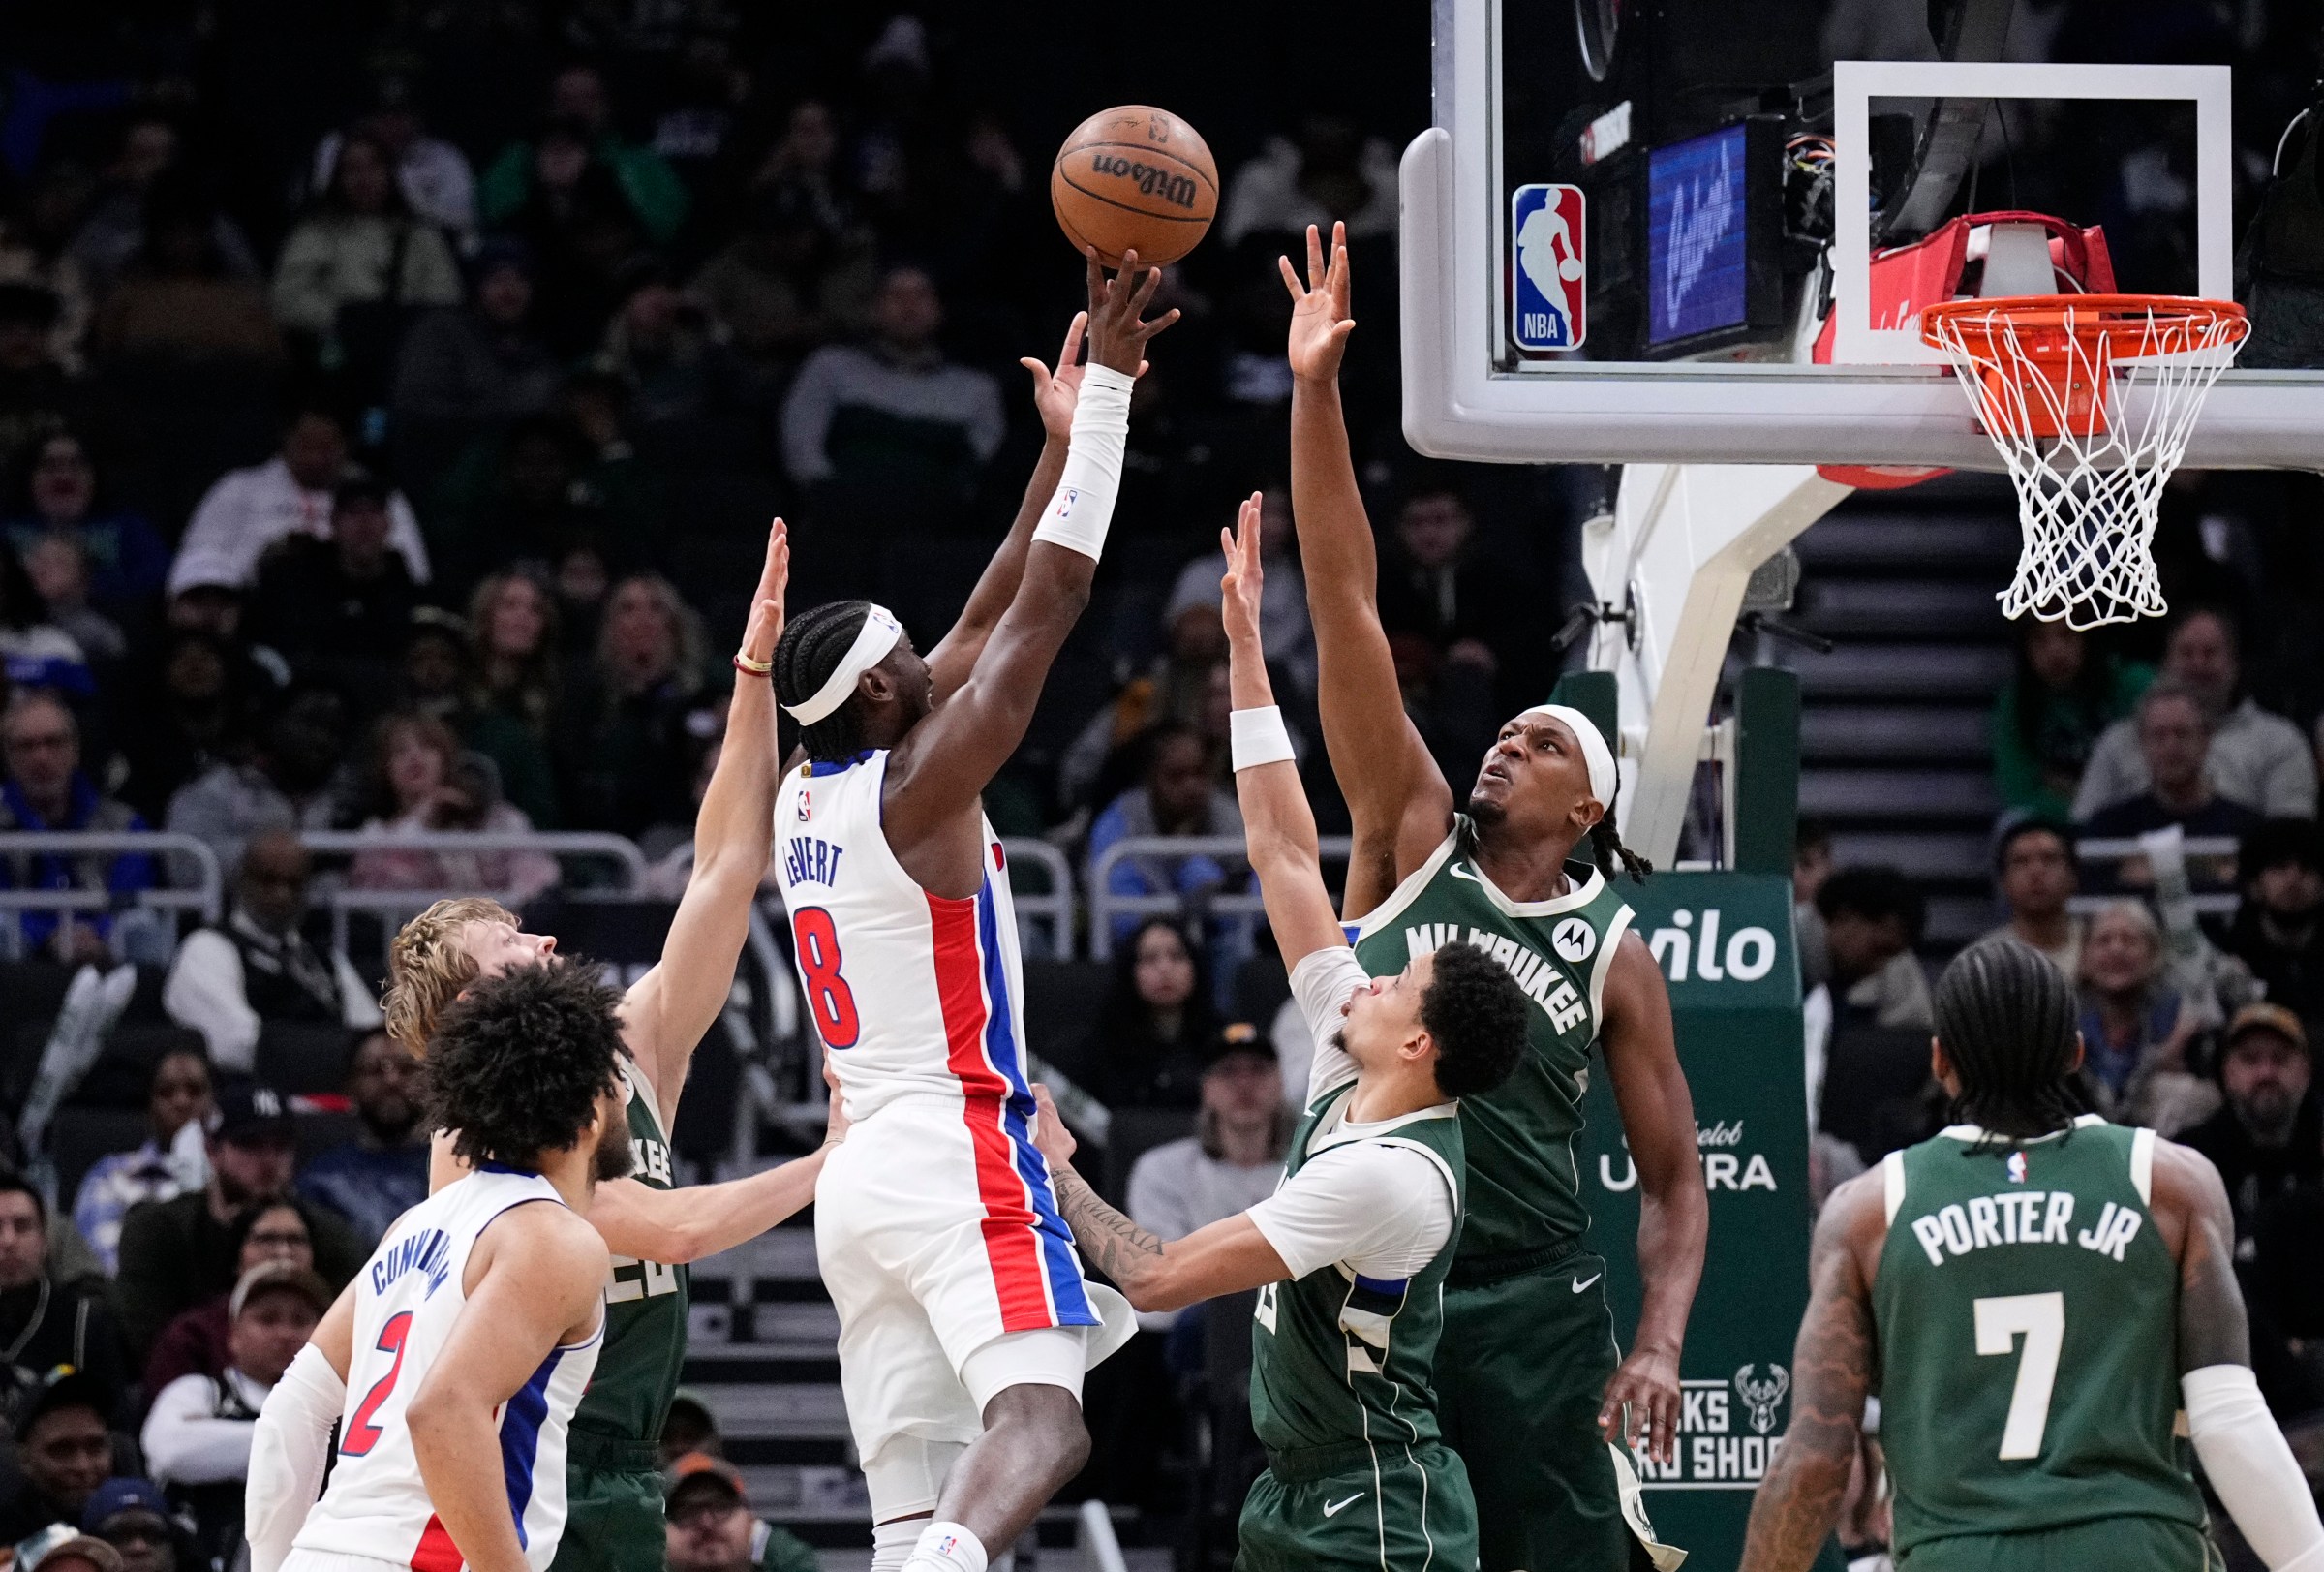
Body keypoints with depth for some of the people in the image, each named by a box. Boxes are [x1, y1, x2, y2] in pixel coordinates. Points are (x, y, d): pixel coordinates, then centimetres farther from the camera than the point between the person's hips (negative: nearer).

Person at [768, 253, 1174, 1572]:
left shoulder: (804, 797, 15)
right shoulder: (920, 791, -7)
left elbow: (987, 627, 23)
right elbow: (1051, 603, -8)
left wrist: (1063, 446, 25)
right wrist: (1107, 387, -5)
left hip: (858, 1175, 8)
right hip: (960, 1157, -8)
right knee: (1041, 1420, -24)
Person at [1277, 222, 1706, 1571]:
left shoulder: (1613, 953, 4)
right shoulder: (1412, 841, 7)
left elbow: (1674, 1178, 7)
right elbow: (1348, 610, 0)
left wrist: (1661, 1344, -10)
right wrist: (1316, 393, -8)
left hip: (1533, 1308, -2)